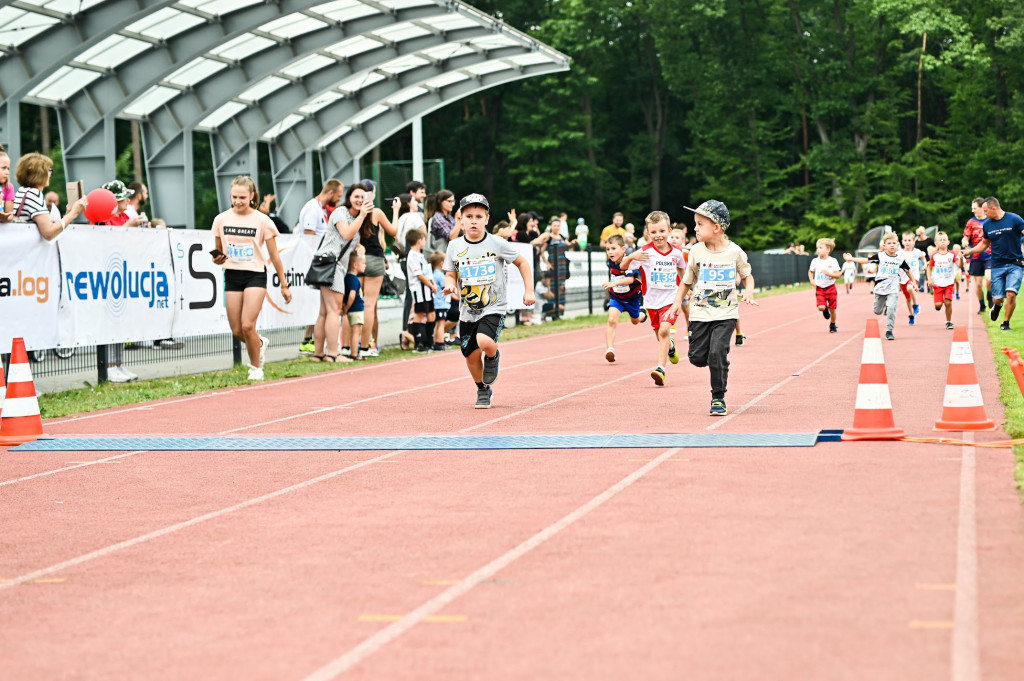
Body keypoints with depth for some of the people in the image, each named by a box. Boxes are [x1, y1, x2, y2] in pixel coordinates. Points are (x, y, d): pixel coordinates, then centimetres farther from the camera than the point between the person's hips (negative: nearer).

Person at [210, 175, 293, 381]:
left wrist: (284, 285, 4)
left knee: (247, 326, -16)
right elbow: (219, 253, 15)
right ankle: (260, 343, 37)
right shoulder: (221, 219, 3)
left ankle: (256, 367, 7)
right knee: (237, 331, 2)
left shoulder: (262, 221, -5)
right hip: (232, 276, 4)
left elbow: (274, 256, 2)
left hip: (255, 275, -3)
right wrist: (217, 259, -10)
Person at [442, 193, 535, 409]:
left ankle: (493, 357, 9)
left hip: (494, 308, -3)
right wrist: (450, 285, -17)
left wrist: (529, 290, -1)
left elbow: (522, 263, 4)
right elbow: (450, 275, 6)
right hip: (467, 311, 4)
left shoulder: (497, 244, -8)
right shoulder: (455, 246, -2)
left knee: (485, 342, -28)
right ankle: (483, 391, 36)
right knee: (471, 355, 9)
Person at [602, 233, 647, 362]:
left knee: (635, 321, 22)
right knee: (612, 320, -21)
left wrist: (614, 283, -59)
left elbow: (630, 279, -47)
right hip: (616, 297, 3)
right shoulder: (611, 262, -11)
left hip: (632, 297, -3)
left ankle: (642, 314, 59)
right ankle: (609, 348, -23)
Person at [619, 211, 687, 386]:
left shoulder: (676, 252, -3)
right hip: (652, 299, 1)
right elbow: (622, 267, -8)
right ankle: (670, 345, 52)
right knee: (660, 333, 16)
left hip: (670, 299, -1)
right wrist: (630, 257, -26)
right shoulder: (645, 252, -11)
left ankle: (660, 368, -23)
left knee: (664, 329, -21)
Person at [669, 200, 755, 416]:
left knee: (717, 353, -17)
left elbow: (747, 275, 9)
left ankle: (718, 398, -2)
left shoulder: (734, 252, -5)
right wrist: (678, 301, -1)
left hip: (726, 313, -3)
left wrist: (749, 291, -10)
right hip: (700, 313, 3)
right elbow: (687, 280, 10)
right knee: (697, 357, -2)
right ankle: (719, 365, 33)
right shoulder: (696, 251, 0)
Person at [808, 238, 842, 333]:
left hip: (830, 288, -1)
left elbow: (838, 275, -9)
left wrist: (828, 273, -25)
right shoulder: (815, 261, 0)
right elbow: (810, 272, 17)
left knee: (832, 309, 5)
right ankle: (825, 309, 21)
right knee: (821, 307, -16)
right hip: (819, 288, 1)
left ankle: (833, 325, 28)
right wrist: (812, 280, -1)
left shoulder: (833, 261, -7)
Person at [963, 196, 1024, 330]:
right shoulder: (987, 225, 7)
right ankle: (997, 306, 37)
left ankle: (1006, 322, 3)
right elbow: (984, 244, 22)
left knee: (1011, 294, -17)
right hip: (997, 266, 3)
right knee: (997, 299, -1)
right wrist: (969, 252, 10)